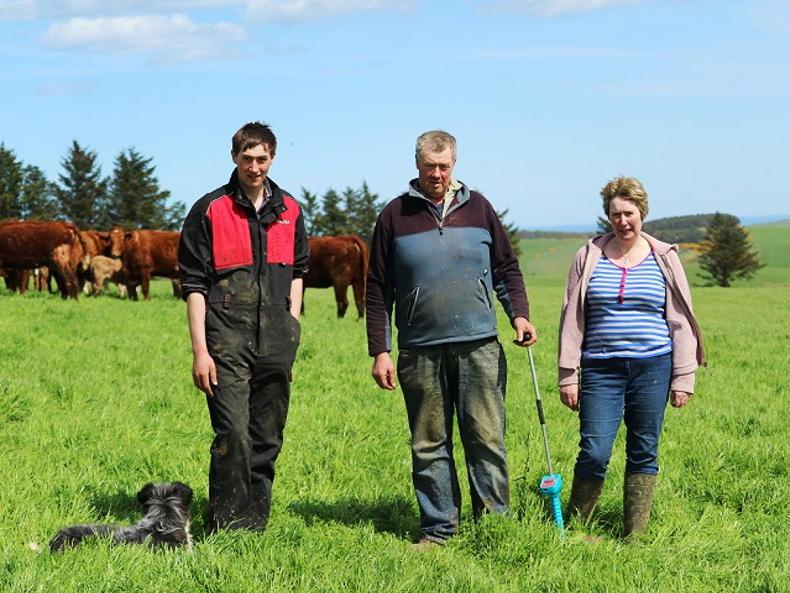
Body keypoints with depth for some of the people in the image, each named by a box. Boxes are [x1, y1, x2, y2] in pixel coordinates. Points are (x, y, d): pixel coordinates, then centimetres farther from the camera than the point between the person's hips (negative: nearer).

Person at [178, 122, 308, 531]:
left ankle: (256, 523, 19)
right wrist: (200, 351, -8)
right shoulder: (209, 211, -1)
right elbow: (194, 283, -2)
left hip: (276, 344, 4)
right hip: (227, 342, -4)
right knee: (233, 436, -14)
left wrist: (292, 325, 12)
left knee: (268, 439, 9)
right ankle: (228, 526, -8)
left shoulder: (289, 211, 11)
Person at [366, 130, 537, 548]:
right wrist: (379, 351, 1)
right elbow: (378, 290, 7)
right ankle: (438, 529, 13)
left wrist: (519, 313, -1)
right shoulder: (395, 216, 5)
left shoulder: (477, 207, 10)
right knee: (429, 446, 5)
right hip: (420, 352, 0)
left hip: (479, 347, 0)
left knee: (486, 438, -3)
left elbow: (506, 267, 16)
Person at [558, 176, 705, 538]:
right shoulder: (589, 257, 6)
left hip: (652, 368, 1)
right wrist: (568, 376, 2)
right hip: (601, 369, -1)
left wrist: (683, 378, 3)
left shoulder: (664, 259, 7)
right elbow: (571, 319, 6)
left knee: (643, 454, 5)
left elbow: (680, 322, 8)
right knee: (594, 453, -7)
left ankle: (635, 536, 14)